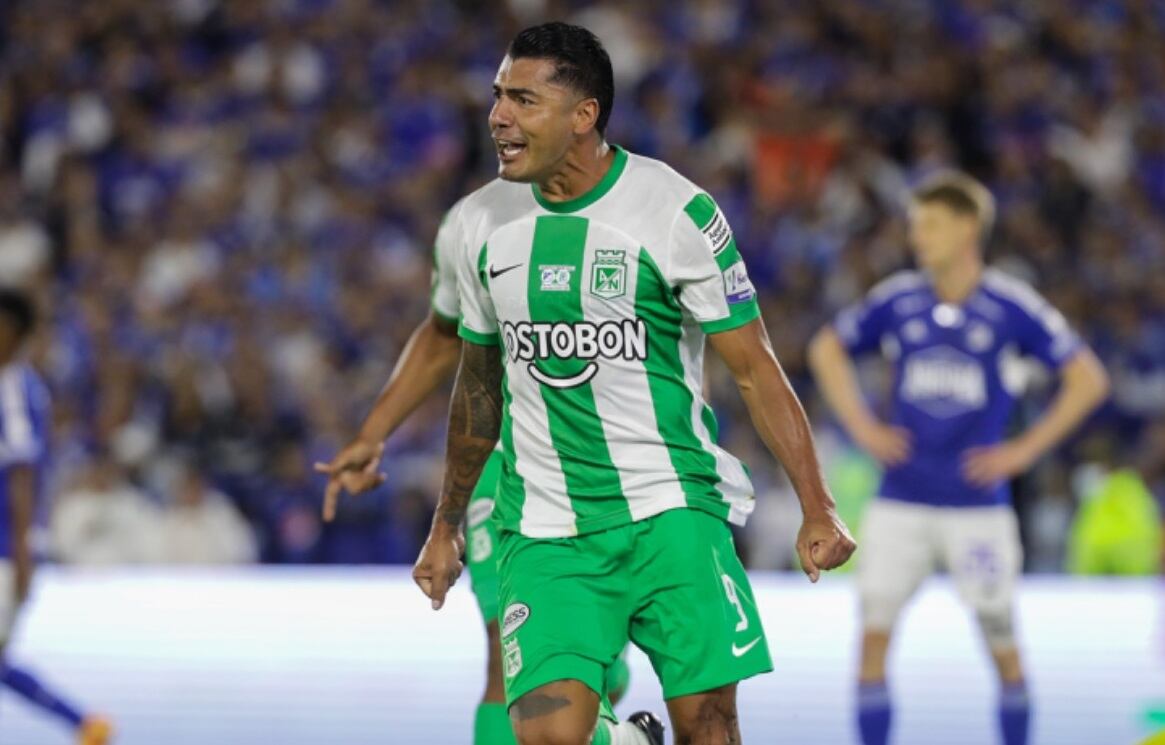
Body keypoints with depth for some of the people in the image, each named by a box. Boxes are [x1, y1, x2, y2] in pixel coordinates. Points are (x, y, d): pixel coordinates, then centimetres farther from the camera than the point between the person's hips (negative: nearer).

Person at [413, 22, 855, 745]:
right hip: (544, 531, 3)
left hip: (673, 510, -3)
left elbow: (756, 369, -3)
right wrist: (446, 528, 25)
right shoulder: (483, 221, 7)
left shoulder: (677, 212, -7)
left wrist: (818, 510, -9)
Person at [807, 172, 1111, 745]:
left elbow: (1087, 380, -2)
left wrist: (1024, 450, -7)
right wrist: (861, 427, 7)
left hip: (977, 501, -2)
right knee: (873, 631, -6)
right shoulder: (898, 300, 3)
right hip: (901, 499, 2)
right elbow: (827, 350, 18)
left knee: (1002, 644, 4)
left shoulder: (1012, 308, -6)